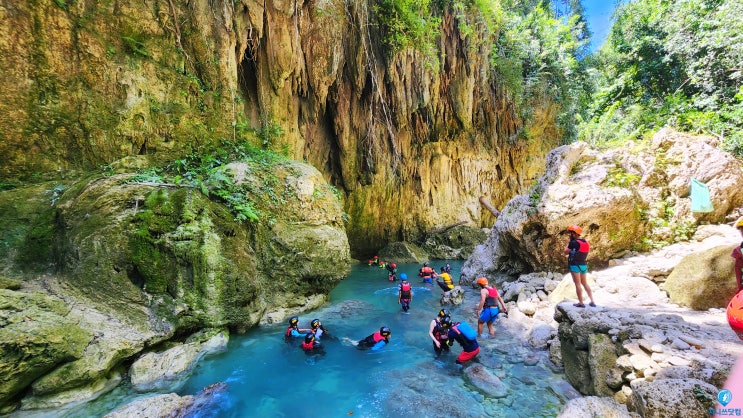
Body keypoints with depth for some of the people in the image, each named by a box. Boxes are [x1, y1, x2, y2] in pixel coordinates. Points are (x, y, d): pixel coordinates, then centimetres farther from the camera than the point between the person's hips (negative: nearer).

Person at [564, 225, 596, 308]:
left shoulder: (573, 243, -16)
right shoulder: (585, 242, 10)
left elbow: (566, 252, -7)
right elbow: (586, 256, 17)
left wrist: (569, 242, -1)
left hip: (575, 265, -8)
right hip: (583, 265, 8)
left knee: (578, 284, -2)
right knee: (585, 283, 16)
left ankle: (581, 303, 2)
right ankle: (592, 301, 18)